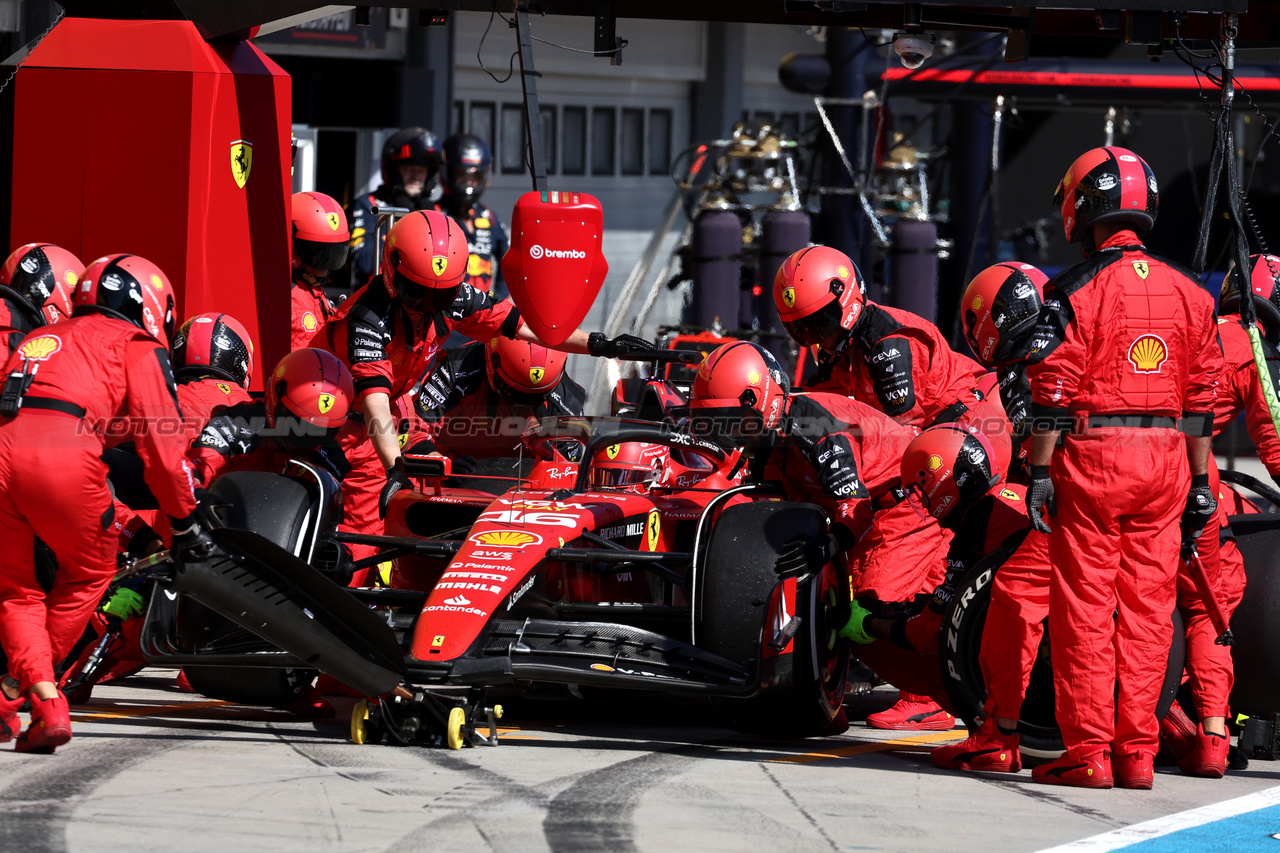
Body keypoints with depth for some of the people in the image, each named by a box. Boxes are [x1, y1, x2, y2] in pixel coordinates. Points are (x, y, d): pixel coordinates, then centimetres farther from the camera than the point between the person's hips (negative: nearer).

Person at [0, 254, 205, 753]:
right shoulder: (137, 347, 19)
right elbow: (160, 446, 11)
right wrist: (185, 521, 20)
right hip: (65, 458, -4)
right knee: (88, 575, 20)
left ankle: (43, 698, -2)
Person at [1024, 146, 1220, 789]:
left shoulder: (1076, 291, -7)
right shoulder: (1189, 294, 9)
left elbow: (1053, 393, -10)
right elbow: (1201, 398, 10)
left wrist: (1040, 473, -6)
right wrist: (1198, 483, 14)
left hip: (1092, 456, -5)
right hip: (1166, 463, 5)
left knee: (1085, 608, 0)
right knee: (1147, 608, 8)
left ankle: (1088, 751, -2)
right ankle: (1137, 752, 8)